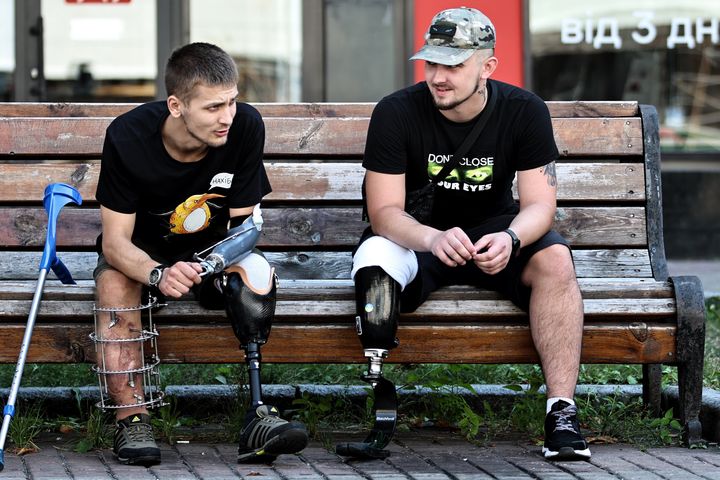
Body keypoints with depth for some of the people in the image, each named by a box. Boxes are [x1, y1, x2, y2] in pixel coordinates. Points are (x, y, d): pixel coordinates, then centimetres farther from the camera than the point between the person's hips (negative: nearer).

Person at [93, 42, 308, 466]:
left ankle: (259, 415, -33)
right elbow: (115, 242, -24)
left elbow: (243, 225, -11)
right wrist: (159, 274, -45)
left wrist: (222, 257, -35)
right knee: (115, 283, -35)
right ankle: (132, 419, -28)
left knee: (257, 273, -31)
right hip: (143, 253, -1)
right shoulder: (128, 136, -24)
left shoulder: (246, 127, -20)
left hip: (212, 248, 2)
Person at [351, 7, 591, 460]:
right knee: (373, 260, -36)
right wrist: (433, 238, -43)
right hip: (416, 235, -1)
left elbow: (539, 205, -14)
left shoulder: (525, 111, -11)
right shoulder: (396, 113, -15)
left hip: (495, 233, 1)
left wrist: (510, 239, -39)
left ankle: (562, 412, -32)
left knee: (555, 259, -31)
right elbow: (384, 212, -19)